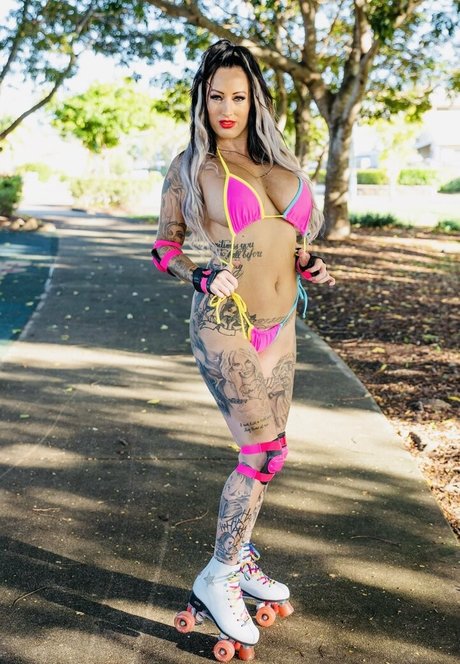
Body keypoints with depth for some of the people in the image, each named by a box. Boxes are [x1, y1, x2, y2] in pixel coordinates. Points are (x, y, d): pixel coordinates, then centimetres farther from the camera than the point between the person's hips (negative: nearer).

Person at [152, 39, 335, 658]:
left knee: (264, 450, 13)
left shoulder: (278, 162, 10)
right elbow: (166, 245, 1)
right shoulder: (190, 167, -3)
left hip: (279, 325, 6)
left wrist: (309, 265, 0)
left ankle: (241, 558, 32)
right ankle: (217, 578, 9)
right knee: (266, 451, -10)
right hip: (224, 326, -6)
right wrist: (202, 277, -17)